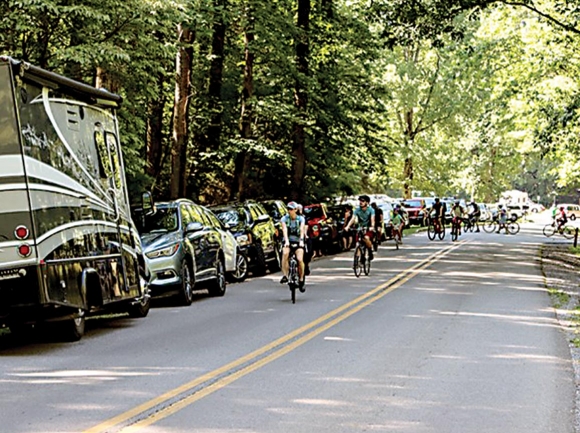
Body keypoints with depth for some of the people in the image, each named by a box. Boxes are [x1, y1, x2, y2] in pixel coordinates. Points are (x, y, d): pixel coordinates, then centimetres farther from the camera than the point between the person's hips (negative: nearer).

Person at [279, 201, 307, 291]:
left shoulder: (301, 219, -2)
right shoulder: (284, 219, -3)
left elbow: (302, 229, -19)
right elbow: (284, 230, -19)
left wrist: (301, 240, -37)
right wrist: (286, 241, -37)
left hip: (298, 242, 0)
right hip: (288, 241, 0)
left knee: (300, 259, -22)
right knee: (285, 253, -34)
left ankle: (301, 280, -3)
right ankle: (285, 276, -34)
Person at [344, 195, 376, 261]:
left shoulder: (371, 210, -12)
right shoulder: (357, 210, -5)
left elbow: (372, 219, -25)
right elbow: (353, 219, -14)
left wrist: (372, 227, -45)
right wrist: (347, 226, -32)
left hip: (369, 229, -3)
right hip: (360, 228, 3)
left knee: (366, 238, -30)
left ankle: (370, 252, -9)